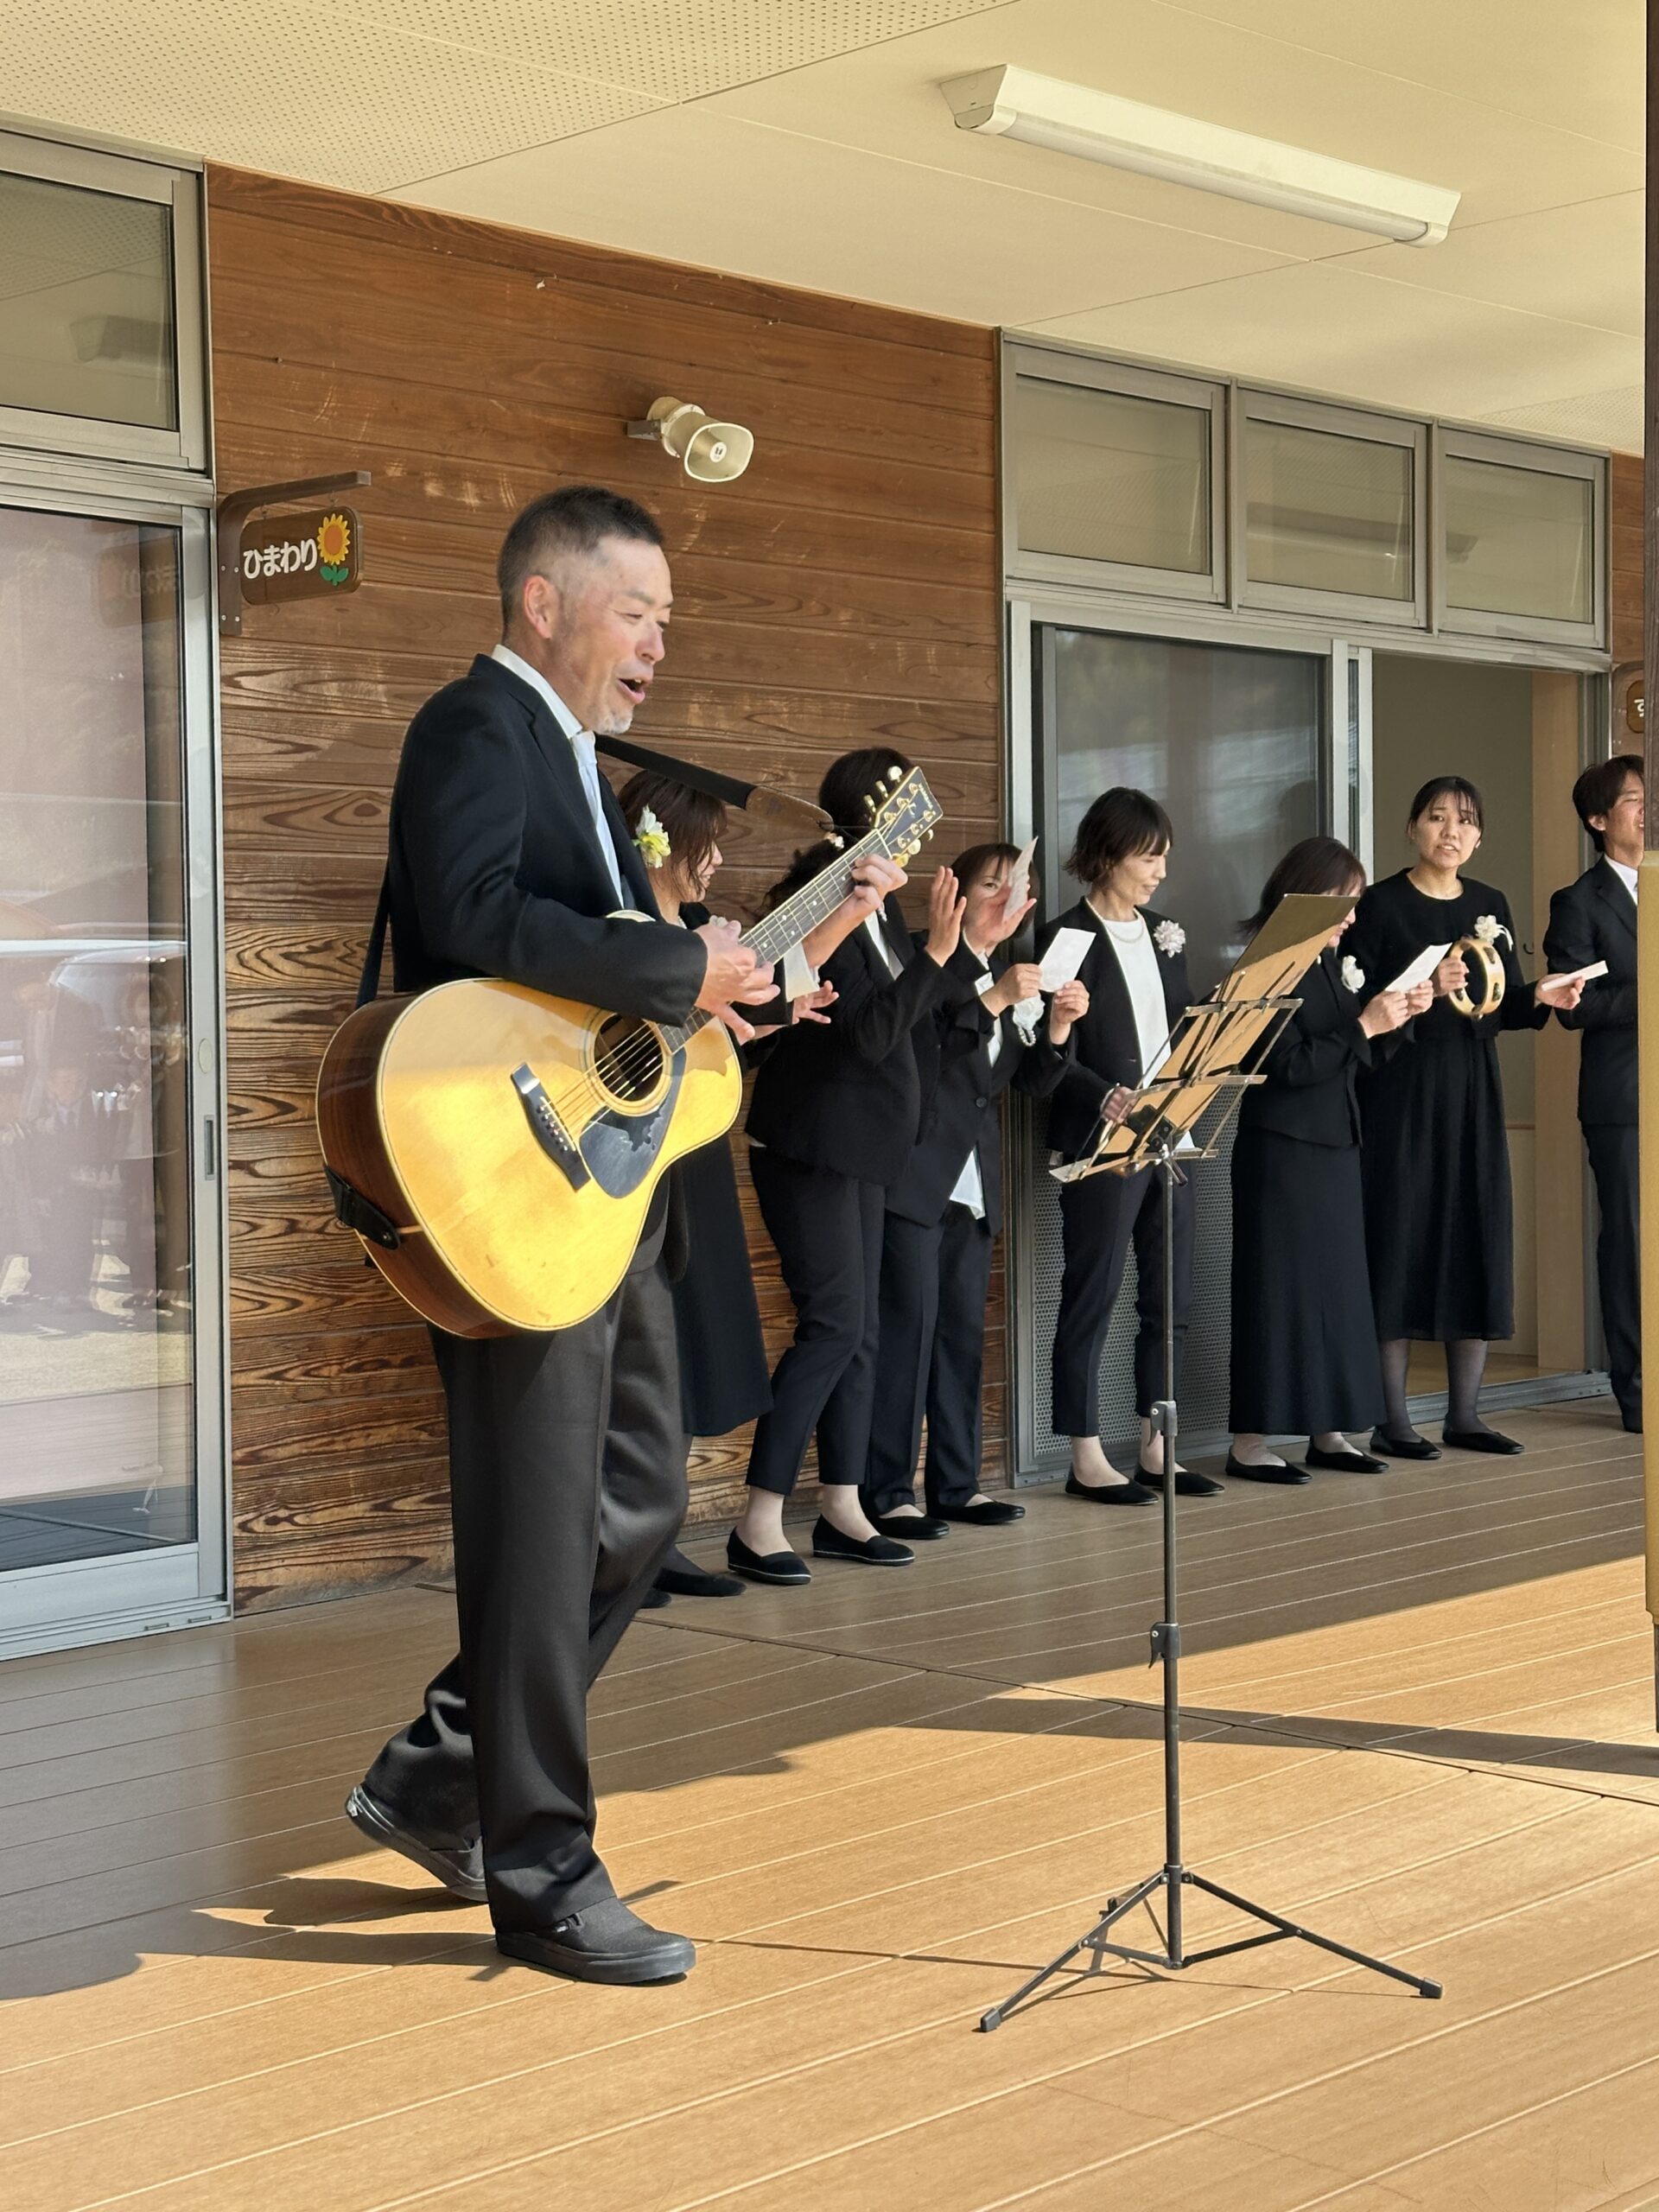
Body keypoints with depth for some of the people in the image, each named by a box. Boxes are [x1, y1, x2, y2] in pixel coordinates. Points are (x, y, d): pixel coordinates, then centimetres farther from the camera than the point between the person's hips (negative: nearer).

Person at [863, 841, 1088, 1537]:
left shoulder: (1018, 980, 17)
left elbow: (1035, 1082, 12)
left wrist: (1058, 1025, -6)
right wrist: (994, 999, -21)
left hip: (973, 1179, 7)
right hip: (915, 1170, -7)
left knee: (963, 1329, 8)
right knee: (909, 1321, -10)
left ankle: (955, 1483, 13)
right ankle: (887, 1492, -7)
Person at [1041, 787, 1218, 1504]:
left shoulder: (1160, 933, 14)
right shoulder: (1068, 938, -8)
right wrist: (1106, 1097, -27)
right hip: (1103, 1141, -7)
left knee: (1171, 1294, 10)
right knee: (1093, 1296, -1)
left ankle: (1155, 1448, 19)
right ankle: (1087, 1458, 6)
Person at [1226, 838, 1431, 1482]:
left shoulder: (1337, 962, 11)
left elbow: (1363, 1057, 15)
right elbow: (1290, 1065, -19)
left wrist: (1398, 1015, 0)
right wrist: (1364, 1026, -19)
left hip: (1334, 1144, 8)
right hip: (1281, 1146, -8)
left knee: (1337, 1284, 10)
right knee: (1276, 1286, -4)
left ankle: (1327, 1430, 17)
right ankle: (1251, 1441, 2)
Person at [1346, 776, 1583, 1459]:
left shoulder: (1490, 905, 11)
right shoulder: (1380, 904, -4)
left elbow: (1504, 1006, 13)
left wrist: (1541, 998, -6)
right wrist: (1424, 990, -24)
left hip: (1473, 1089, 5)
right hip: (1400, 1089, -5)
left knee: (1479, 1239, 5)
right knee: (1400, 1237, -5)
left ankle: (1464, 1414, 13)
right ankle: (1391, 1421, 1)